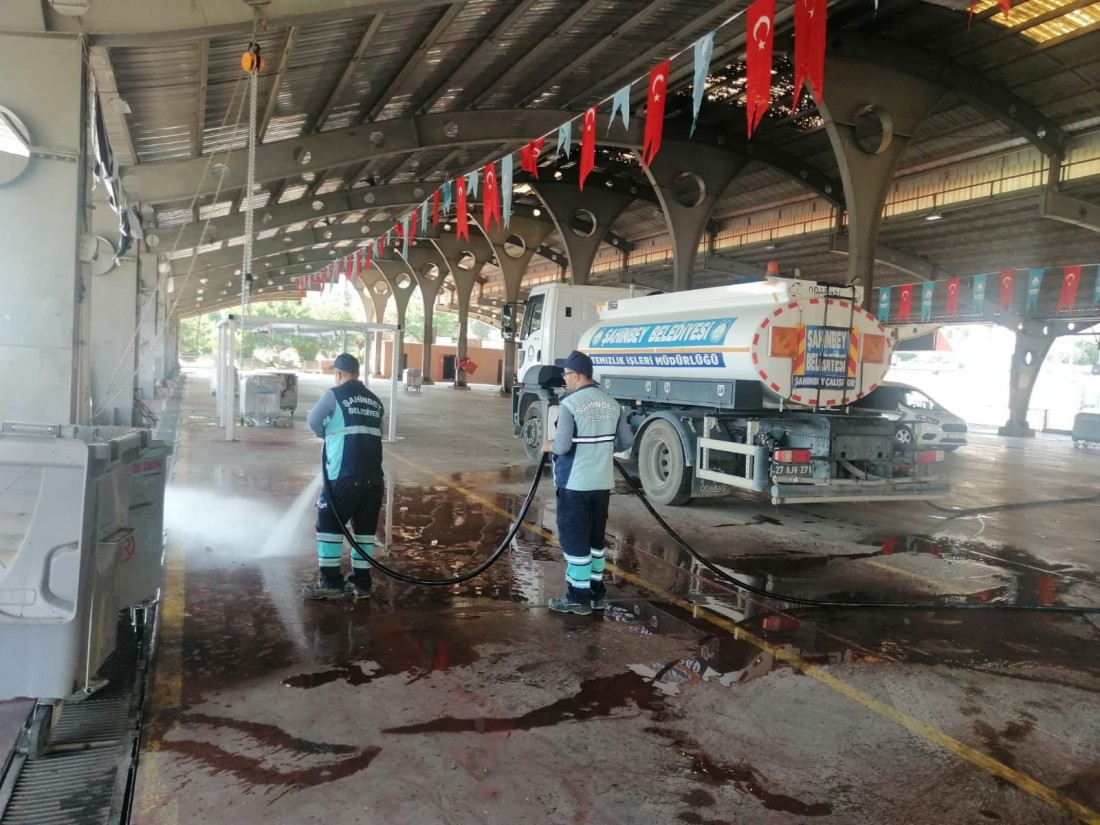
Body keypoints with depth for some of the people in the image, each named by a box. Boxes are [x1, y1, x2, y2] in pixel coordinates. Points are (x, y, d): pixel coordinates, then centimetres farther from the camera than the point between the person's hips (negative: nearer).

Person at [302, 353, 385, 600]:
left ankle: (331, 582, 9)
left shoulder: (335, 394, 0)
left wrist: (327, 435, 20)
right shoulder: (374, 400, 16)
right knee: (365, 528, 11)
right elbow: (374, 433, 16)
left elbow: (313, 421, 0)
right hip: (373, 475, 5)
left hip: (344, 475, -5)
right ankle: (361, 582, 17)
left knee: (329, 524, 6)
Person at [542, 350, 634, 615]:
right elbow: (626, 442, 10)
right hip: (602, 484, 7)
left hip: (575, 484, -6)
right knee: (595, 538, 16)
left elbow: (563, 446, -19)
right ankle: (597, 592, 24)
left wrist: (548, 446, 2)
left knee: (575, 540, 2)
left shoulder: (569, 404, -14)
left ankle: (578, 598, 8)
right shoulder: (613, 404, 7)